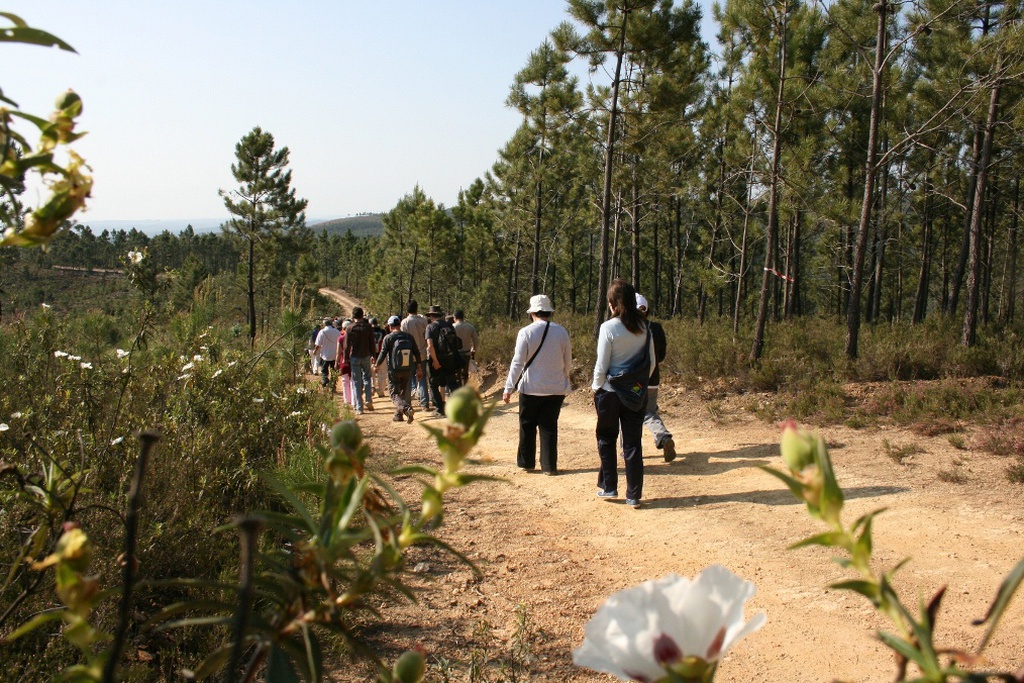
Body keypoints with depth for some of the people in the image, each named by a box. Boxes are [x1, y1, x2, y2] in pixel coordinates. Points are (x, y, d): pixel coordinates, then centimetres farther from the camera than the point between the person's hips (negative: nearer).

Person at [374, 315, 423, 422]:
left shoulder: (388, 338, -9)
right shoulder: (409, 337, 4)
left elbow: (383, 354, -9)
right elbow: (416, 352, 8)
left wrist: (377, 365, 7)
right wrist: (419, 366, 19)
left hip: (394, 370, -4)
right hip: (407, 370, 4)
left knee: (394, 393, -1)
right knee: (403, 392, 18)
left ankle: (407, 409, -25)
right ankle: (398, 415, 21)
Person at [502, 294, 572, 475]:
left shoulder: (526, 332, -9)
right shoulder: (562, 332, -1)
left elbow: (518, 362, -10)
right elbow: (568, 363, 4)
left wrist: (509, 388, -4)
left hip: (531, 388, -2)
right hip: (556, 388, 2)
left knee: (527, 426, 13)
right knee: (549, 426, 9)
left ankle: (526, 462, 20)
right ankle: (549, 465, 10)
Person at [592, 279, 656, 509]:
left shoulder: (608, 327, -14)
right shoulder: (643, 327, 0)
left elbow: (601, 366, -12)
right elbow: (651, 362, 4)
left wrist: (595, 387, 3)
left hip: (610, 391, -3)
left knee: (607, 439, 15)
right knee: (633, 443, 8)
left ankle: (609, 487, 21)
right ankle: (634, 495, 10)